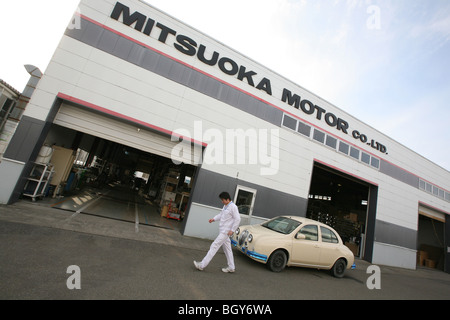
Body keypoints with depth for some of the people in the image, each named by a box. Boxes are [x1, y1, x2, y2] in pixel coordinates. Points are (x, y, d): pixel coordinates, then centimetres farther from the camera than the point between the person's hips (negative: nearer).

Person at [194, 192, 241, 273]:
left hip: (226, 232, -9)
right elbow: (221, 214, 20)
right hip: (222, 230, 9)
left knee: (214, 246, -7)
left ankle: (202, 265, -2)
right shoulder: (225, 206, 11)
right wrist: (214, 219, 4)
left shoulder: (233, 207, -16)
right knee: (227, 249, 16)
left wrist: (232, 230, -18)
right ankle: (231, 267, 28)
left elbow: (237, 219, -18)